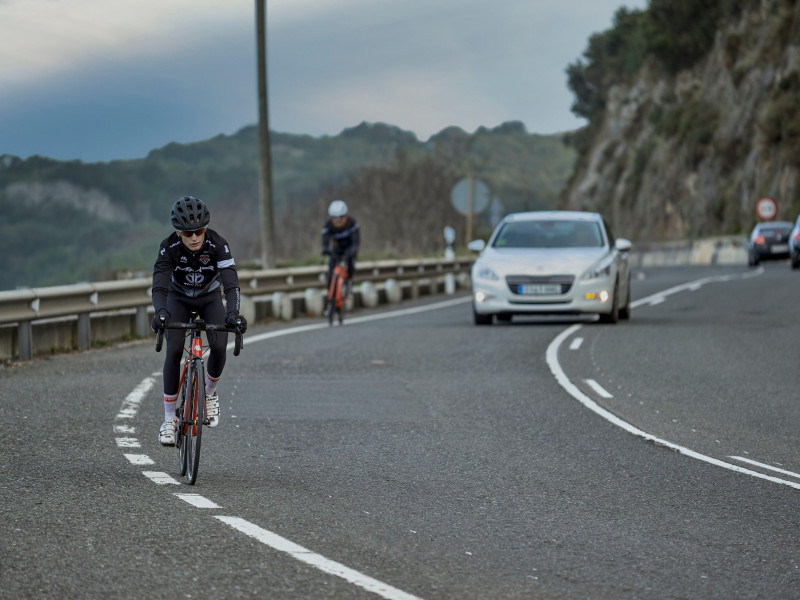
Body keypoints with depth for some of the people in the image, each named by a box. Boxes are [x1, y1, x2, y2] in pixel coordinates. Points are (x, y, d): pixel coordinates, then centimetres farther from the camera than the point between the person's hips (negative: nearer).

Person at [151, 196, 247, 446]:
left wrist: (233, 312, -56)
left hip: (210, 298, 0)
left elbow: (231, 283, -38)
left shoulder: (217, 244, -30)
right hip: (179, 298, 0)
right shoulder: (169, 247, -29)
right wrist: (160, 311, -58)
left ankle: (210, 392, 9)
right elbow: (159, 285, -37)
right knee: (174, 351, -20)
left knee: (219, 346, -23)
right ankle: (169, 419, -10)